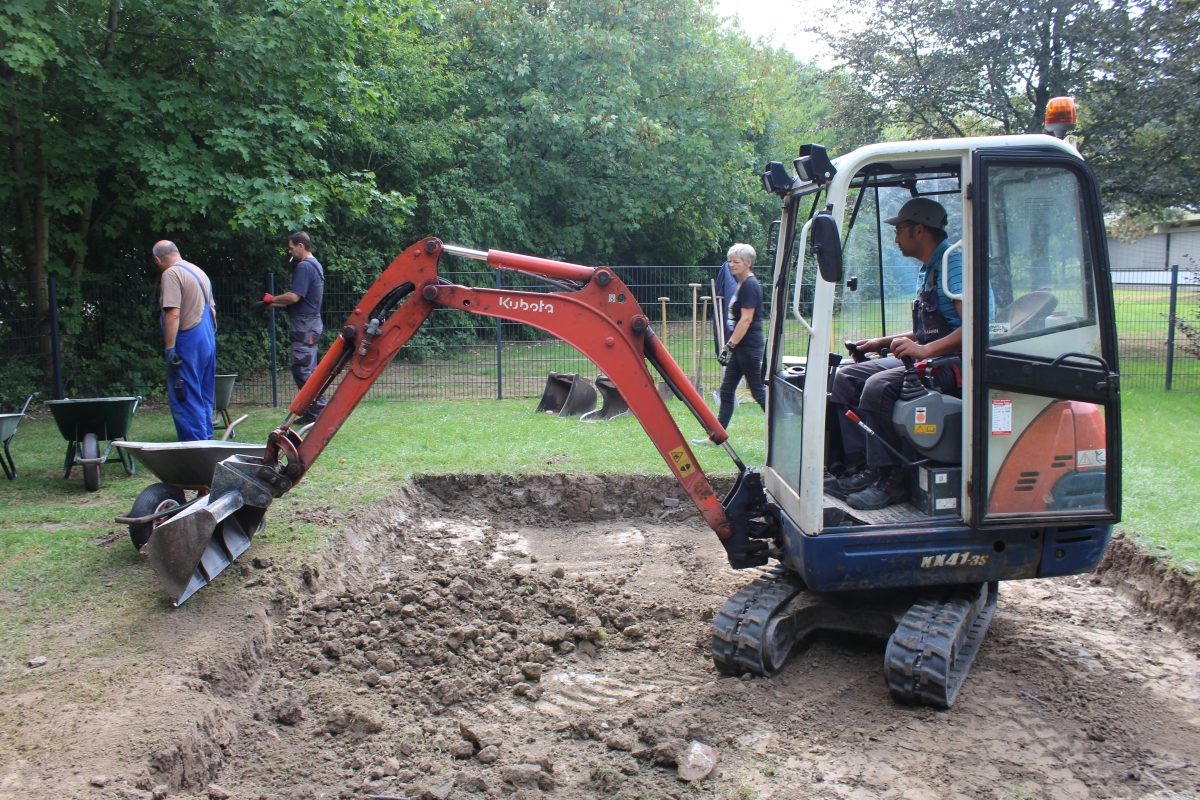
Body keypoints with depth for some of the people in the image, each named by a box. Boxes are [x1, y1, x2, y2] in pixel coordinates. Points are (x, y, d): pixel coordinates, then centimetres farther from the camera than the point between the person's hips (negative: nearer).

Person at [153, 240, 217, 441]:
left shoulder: (171, 274, -12)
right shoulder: (199, 271, 16)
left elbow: (173, 315, -20)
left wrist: (169, 349, -20)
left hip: (188, 343, -9)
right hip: (208, 341, 9)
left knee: (184, 400, -5)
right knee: (204, 397, 15)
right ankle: (206, 440, 20)